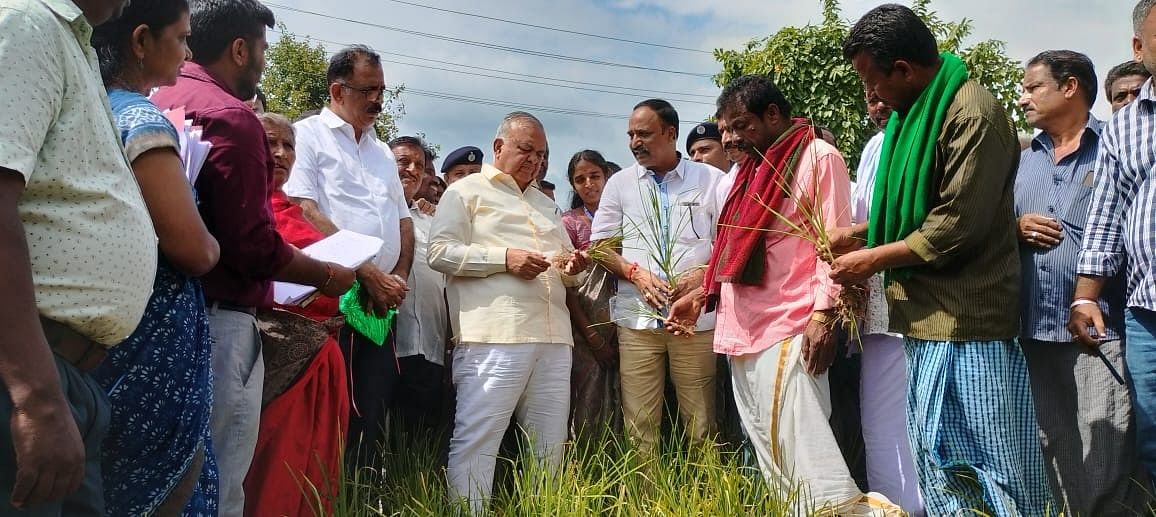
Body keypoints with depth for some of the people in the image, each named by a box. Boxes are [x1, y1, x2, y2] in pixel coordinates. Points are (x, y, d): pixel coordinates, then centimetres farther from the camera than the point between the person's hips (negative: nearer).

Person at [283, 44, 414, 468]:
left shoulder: (382, 152, 23)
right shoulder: (308, 135, 1)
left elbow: (403, 220, 22)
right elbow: (306, 213, -12)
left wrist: (398, 277, 3)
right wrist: (368, 273, -14)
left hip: (381, 301, 7)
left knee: (373, 411, 7)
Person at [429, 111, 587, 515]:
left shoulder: (546, 204, 28)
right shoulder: (466, 191, 7)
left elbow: (565, 269, 29)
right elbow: (440, 253, -5)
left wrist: (573, 267, 4)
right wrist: (504, 258, -13)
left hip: (553, 337, 7)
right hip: (493, 337, -6)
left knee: (549, 443, 9)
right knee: (476, 439, -8)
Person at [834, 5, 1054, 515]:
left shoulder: (973, 113, -16)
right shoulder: (918, 110, 13)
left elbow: (956, 226, -20)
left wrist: (873, 259, -13)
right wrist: (861, 231, 9)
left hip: (966, 319, -9)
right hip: (930, 316, 9)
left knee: (986, 457, 1)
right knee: (937, 455, 17)